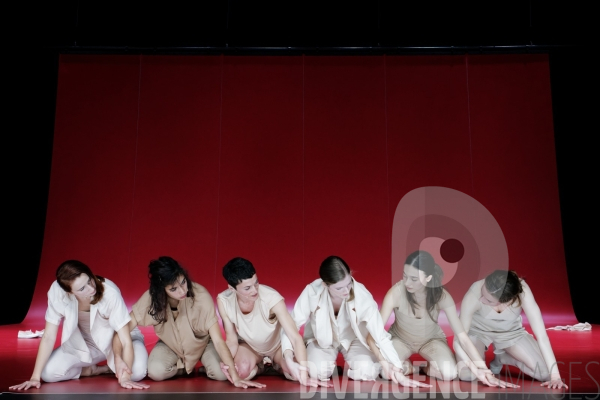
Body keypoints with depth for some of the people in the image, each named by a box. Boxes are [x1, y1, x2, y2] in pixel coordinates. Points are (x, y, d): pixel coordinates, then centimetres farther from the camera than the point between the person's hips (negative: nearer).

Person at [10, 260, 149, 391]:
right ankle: (103, 369, 3)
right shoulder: (57, 292, -27)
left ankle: (115, 367, 3)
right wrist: (35, 377, -21)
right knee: (49, 372, -19)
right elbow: (48, 337, -17)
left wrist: (125, 377, -42)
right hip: (84, 344, 3)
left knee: (137, 371, -31)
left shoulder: (110, 293, -35)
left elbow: (126, 340, -31)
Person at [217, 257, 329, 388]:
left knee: (295, 372, -29)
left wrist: (304, 374, -47)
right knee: (242, 370, -32)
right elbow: (231, 340, -15)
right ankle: (260, 366, 8)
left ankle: (276, 364, 10)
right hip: (248, 345, 1)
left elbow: (296, 337, -38)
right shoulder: (223, 301, -27)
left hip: (278, 344, -1)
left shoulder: (271, 298, -37)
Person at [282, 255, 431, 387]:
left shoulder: (362, 295, -31)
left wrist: (398, 372, -33)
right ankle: (332, 365, 9)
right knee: (317, 371, -28)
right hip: (321, 340, 0)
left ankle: (348, 366, 11)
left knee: (367, 371, -26)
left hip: (353, 339, 0)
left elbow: (380, 335, -29)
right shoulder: (312, 292, -31)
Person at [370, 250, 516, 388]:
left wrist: (483, 369, -34)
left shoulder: (441, 296, -28)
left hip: (431, 339, 1)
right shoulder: (397, 292, -33)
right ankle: (406, 366, 7)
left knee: (449, 373, -27)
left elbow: (462, 336, -25)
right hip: (400, 339, 0)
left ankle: (430, 367, 9)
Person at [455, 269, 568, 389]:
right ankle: (481, 356, 11)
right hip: (477, 330, -1)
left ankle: (502, 357, 12)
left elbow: (541, 334, -33)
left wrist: (555, 375, -37)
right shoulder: (474, 294, -37)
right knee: (467, 374, -25)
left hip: (510, 331, 1)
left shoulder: (522, 291, -36)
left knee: (546, 373, -16)